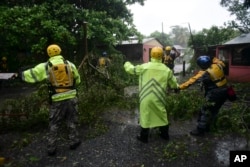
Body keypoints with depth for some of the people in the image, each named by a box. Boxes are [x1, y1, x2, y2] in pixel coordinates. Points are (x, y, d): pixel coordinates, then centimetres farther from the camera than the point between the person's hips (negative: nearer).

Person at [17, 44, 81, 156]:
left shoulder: (46, 66, -3)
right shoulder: (70, 64, 1)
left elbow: (31, 75, 4)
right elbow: (77, 80, 11)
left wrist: (20, 74, 24)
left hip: (57, 100, -1)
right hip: (71, 97, 1)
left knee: (53, 125, 13)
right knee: (71, 121, 17)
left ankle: (51, 148, 21)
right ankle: (74, 142, 28)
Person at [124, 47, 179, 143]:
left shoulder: (144, 67, -11)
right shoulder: (167, 70, -3)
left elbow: (130, 69, 3)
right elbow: (174, 84, 7)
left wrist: (127, 64, 25)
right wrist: (176, 87, 32)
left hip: (146, 97, -2)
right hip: (159, 98, 2)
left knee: (145, 116, 10)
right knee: (162, 115, 20)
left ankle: (144, 137, 24)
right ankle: (165, 134, 36)